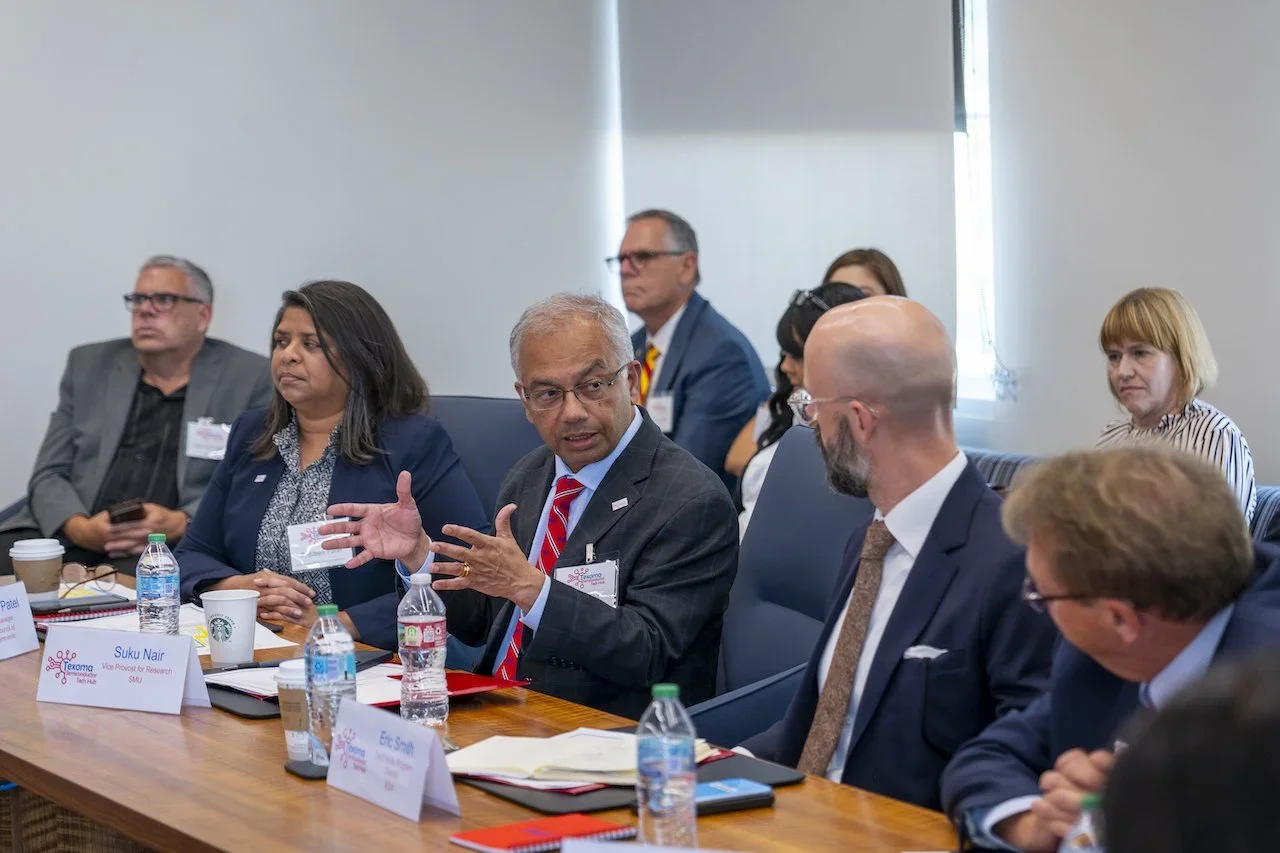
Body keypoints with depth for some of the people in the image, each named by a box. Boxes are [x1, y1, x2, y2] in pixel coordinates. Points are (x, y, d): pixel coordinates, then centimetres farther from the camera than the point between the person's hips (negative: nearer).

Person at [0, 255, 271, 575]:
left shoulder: (250, 378, 7)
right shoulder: (89, 366, 17)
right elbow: (49, 475, 12)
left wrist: (180, 524, -16)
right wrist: (78, 527, -11)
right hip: (72, 540, 4)